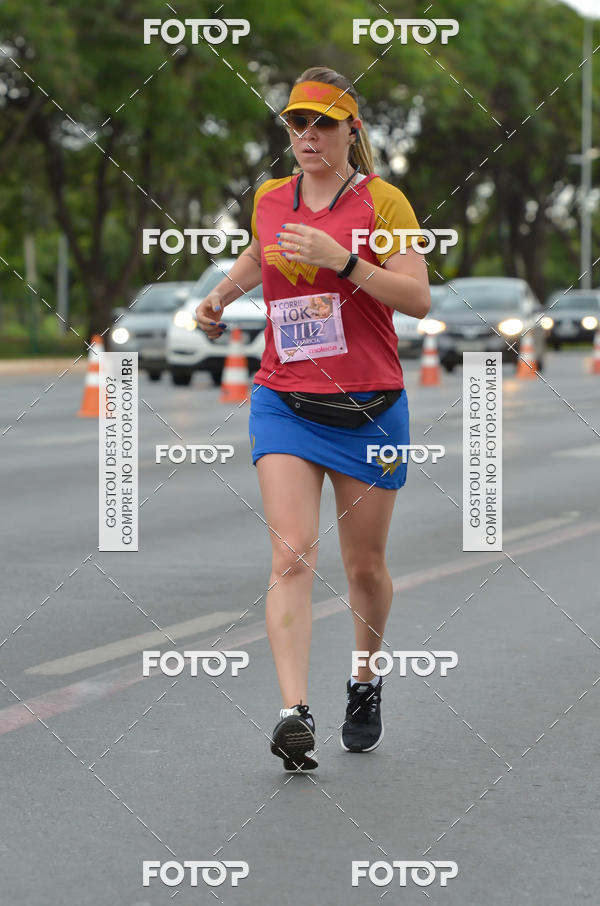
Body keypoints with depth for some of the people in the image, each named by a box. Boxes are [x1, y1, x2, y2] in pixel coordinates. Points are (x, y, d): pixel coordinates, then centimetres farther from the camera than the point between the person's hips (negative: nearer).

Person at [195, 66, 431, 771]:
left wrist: (341, 260, -23)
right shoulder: (269, 199, 8)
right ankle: (294, 714, -23)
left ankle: (365, 683, 36)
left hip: (369, 407, -2)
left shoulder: (382, 201, -4)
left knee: (365, 565, 9)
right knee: (292, 555, -15)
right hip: (284, 402, 2)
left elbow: (418, 299, -15)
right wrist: (221, 295, 19)